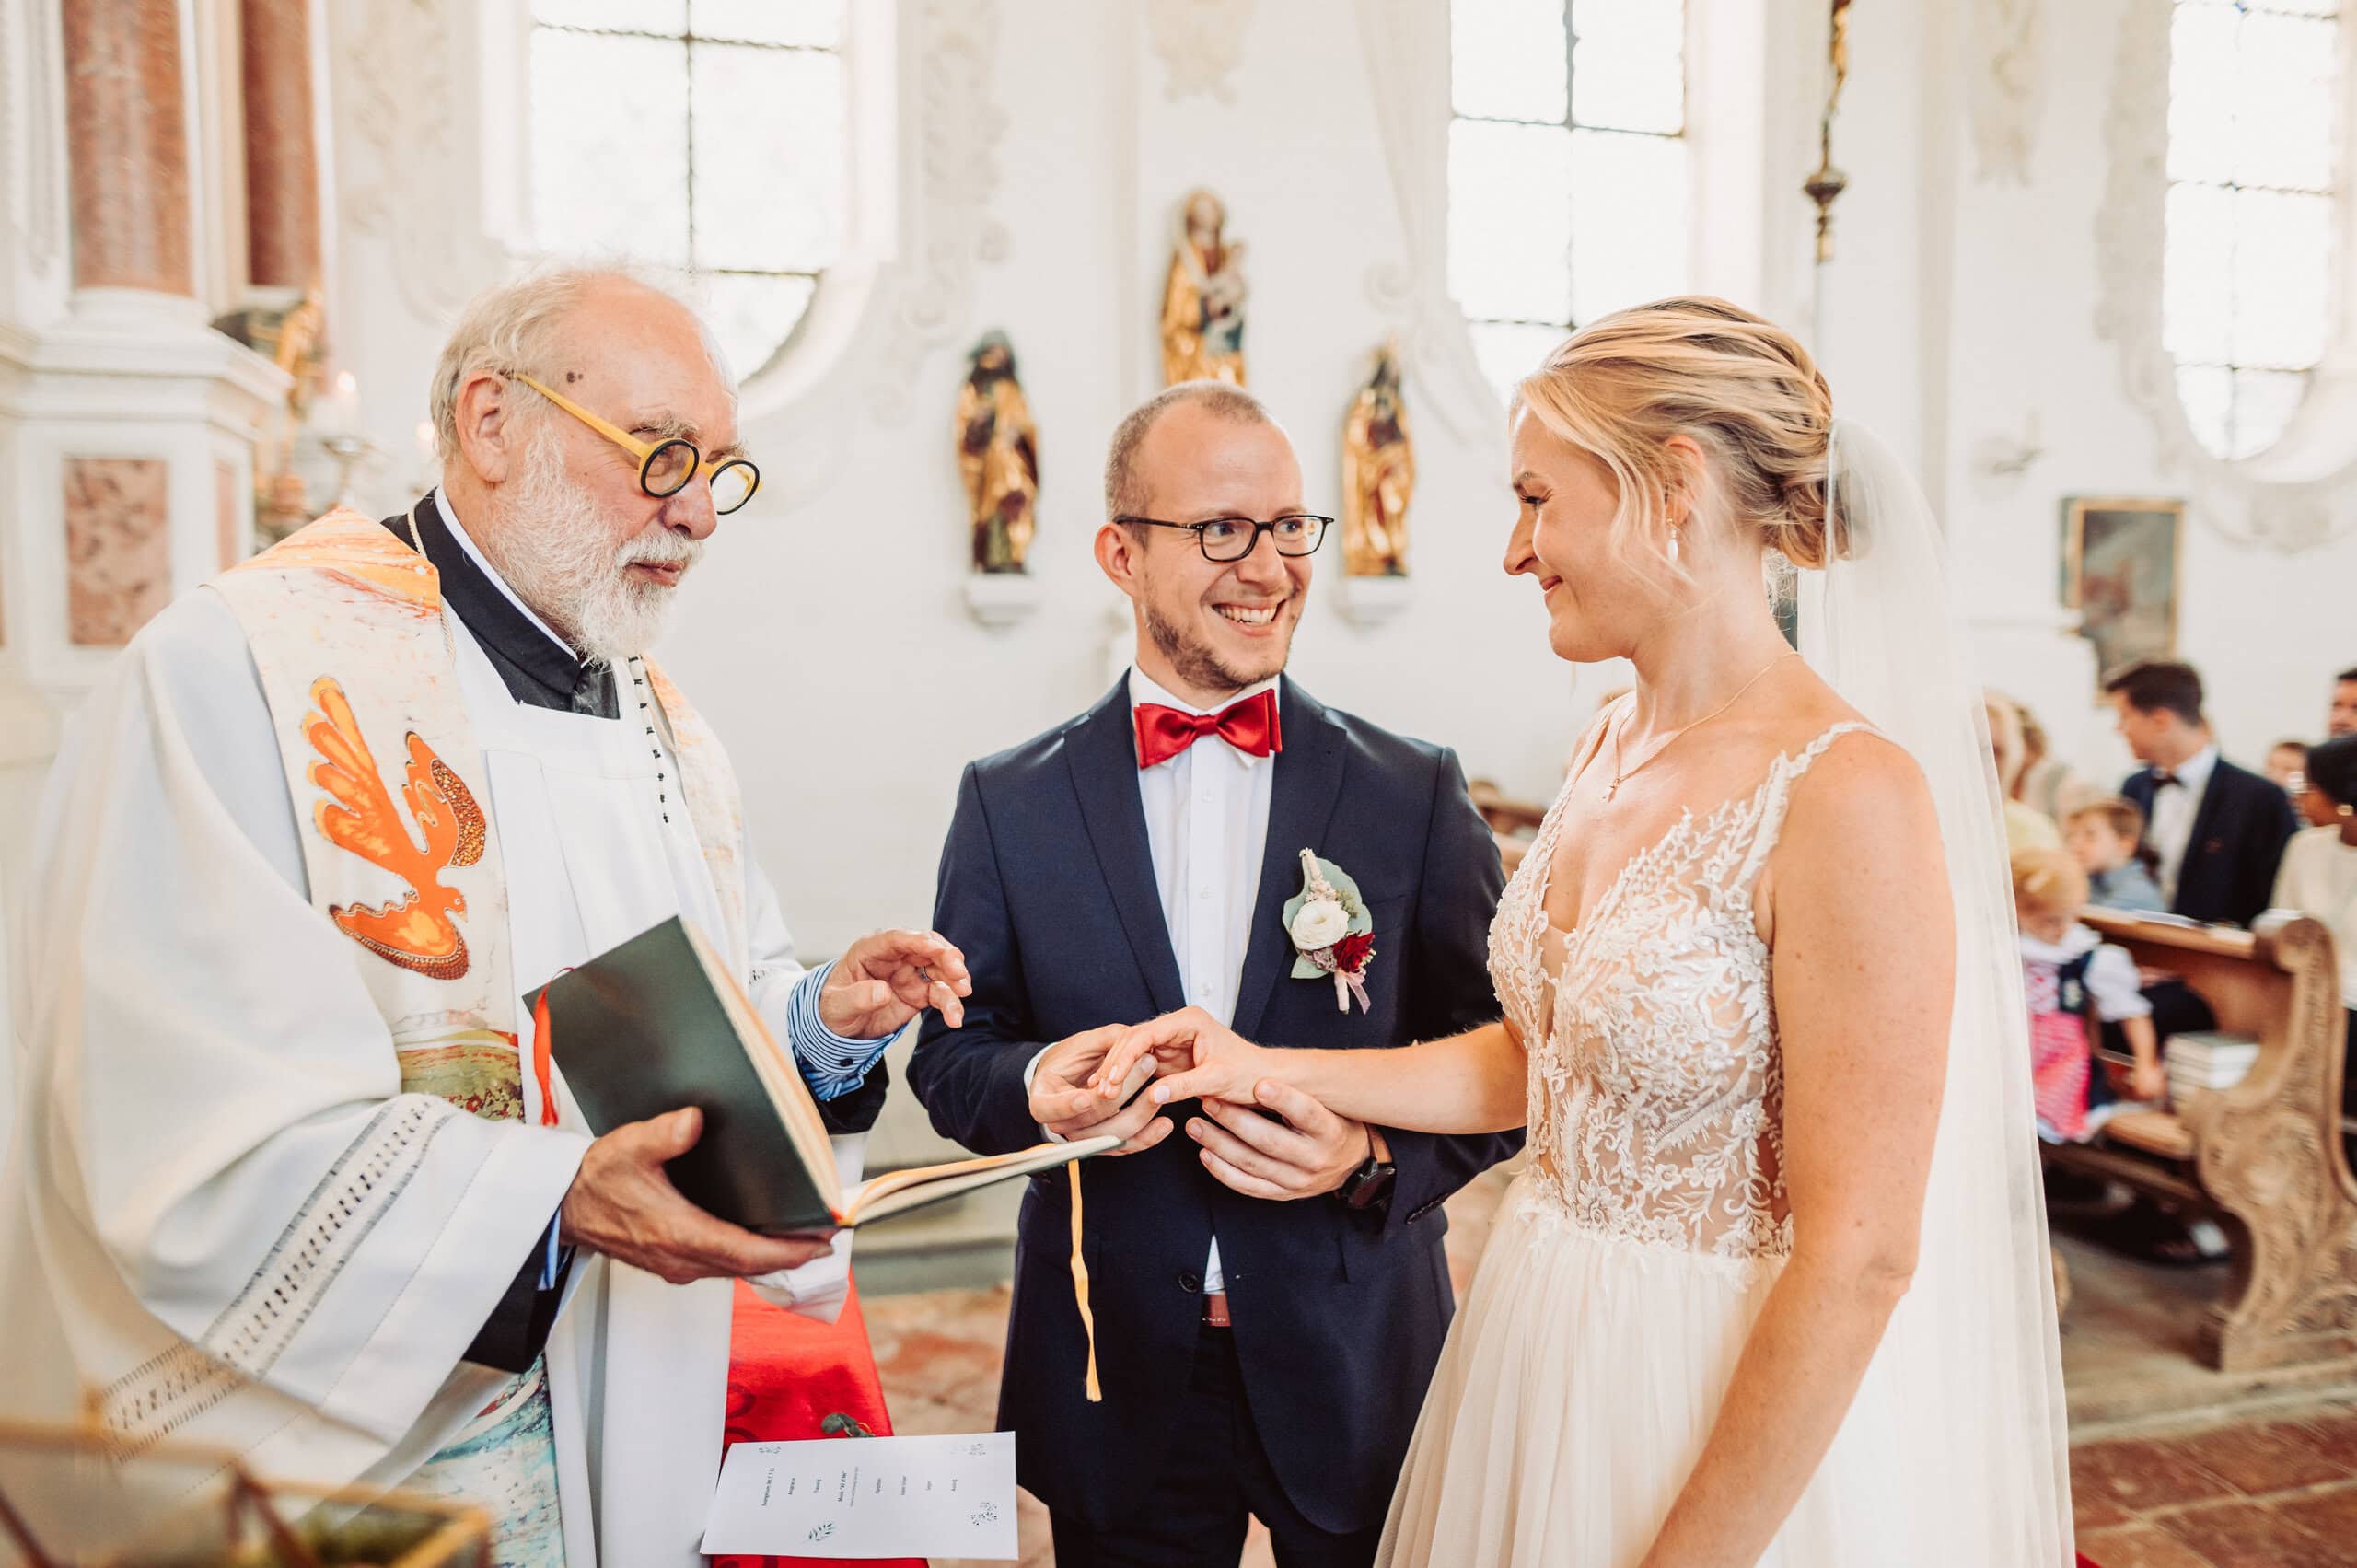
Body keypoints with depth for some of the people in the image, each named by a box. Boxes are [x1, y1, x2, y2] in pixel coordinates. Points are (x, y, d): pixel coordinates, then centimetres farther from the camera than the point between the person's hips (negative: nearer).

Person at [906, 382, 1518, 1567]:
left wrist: (1375, 1155, -20)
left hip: (1354, 1375, 0)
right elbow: (951, 1053, 2)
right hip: (1114, 1383, 1)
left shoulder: (1416, 794, -4)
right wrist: (1032, 1088, -19)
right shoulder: (1009, 803, -2)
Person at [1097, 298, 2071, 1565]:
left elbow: (1859, 1256, -22)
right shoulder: (1611, 755, 2)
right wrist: (1270, 1070, 3)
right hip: (1543, 1357, 7)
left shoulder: (1847, 795, -23)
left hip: (1743, 1419, -7)